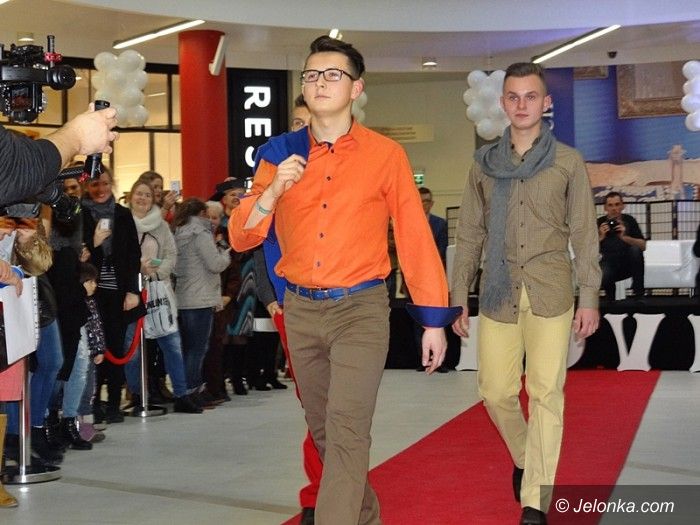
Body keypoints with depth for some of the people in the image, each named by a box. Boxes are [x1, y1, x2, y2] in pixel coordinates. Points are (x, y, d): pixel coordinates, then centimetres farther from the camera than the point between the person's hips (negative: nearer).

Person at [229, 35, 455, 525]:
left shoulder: (385, 154, -3)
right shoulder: (280, 153, 5)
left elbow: (415, 238, -1)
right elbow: (241, 238, 2)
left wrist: (435, 320, -3)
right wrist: (273, 191, -16)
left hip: (361, 309, -4)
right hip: (301, 310, 4)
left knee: (347, 431, -15)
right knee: (323, 430, 15)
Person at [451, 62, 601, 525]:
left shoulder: (568, 161, 4)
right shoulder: (484, 162, 9)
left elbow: (584, 233, 3)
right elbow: (469, 234, 10)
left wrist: (589, 297, -2)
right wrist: (459, 296, 7)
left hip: (550, 292, -2)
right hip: (498, 293, 2)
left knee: (546, 393, -3)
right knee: (495, 391, 4)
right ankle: (525, 458, 33)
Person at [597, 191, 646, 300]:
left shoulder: (629, 220, -5)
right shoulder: (600, 223, -7)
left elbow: (643, 246, -15)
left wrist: (624, 237, -30)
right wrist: (600, 237, -31)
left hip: (628, 264, 2)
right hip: (609, 264, -2)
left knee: (636, 248, -29)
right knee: (602, 277, -35)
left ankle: (638, 290, -16)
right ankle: (610, 293, 2)